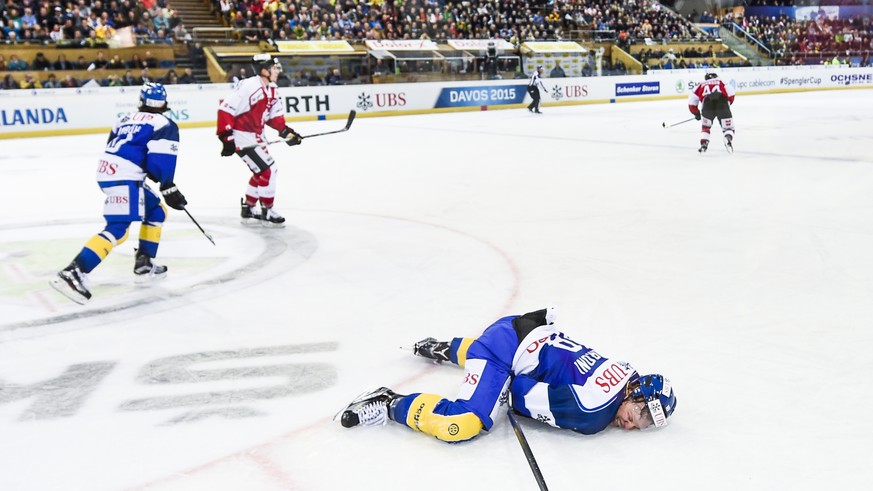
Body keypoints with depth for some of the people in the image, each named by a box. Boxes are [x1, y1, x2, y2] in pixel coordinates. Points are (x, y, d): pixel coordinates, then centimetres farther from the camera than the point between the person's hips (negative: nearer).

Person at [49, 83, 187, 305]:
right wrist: (169, 188, -7)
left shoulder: (126, 119, 24)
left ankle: (144, 265, 19)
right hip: (123, 177, -8)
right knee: (117, 229, -16)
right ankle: (73, 272, -29)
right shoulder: (165, 124, 2)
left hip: (107, 170, 8)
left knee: (156, 211, 22)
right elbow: (160, 160, -11)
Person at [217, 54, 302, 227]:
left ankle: (248, 209, 31)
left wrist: (285, 131, -1)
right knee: (267, 170, -8)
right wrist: (226, 137, -27)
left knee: (262, 172, 18)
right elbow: (225, 109, -25)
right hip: (241, 136, -10)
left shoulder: (272, 89, 4)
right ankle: (267, 212, 5)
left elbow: (274, 114, 14)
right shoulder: (249, 87, -25)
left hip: (256, 135, 10)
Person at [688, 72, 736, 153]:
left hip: (707, 104, 0)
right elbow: (731, 94, 11)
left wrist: (696, 113, 39)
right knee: (728, 128, 11)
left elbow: (692, 102, 25)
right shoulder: (722, 83, 30)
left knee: (705, 126, 25)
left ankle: (703, 144, 11)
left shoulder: (701, 86, 31)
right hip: (722, 102, 0)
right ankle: (728, 138, -19)